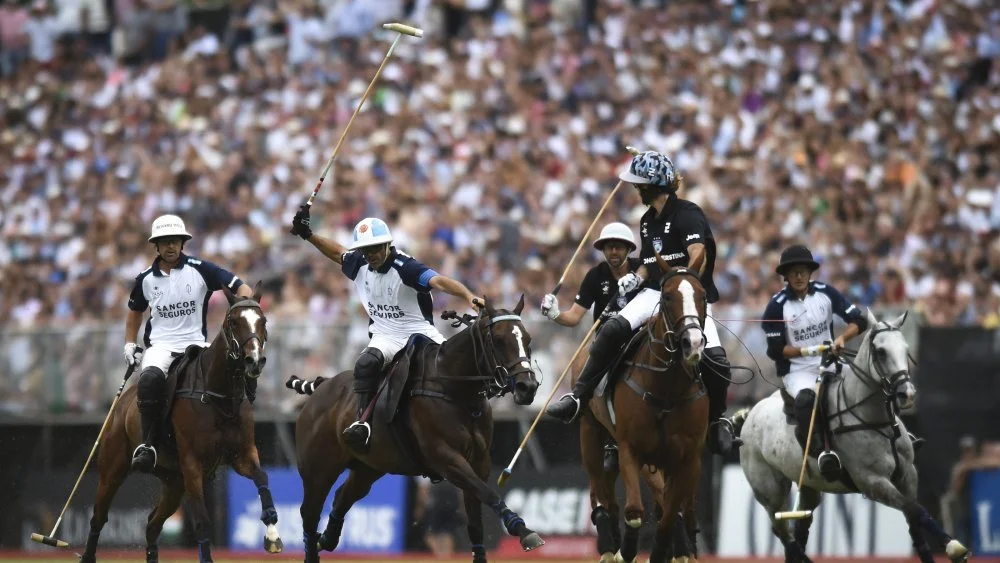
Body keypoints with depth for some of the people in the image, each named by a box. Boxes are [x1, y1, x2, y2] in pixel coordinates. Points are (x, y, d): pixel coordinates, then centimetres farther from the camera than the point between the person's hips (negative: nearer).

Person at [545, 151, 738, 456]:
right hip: (655, 292, 6)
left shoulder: (687, 213, -9)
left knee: (714, 358, -23)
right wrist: (636, 277, 4)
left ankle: (717, 420, 4)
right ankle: (578, 396, -21)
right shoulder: (648, 221, 16)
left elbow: (698, 255, -23)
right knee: (613, 329, -21)